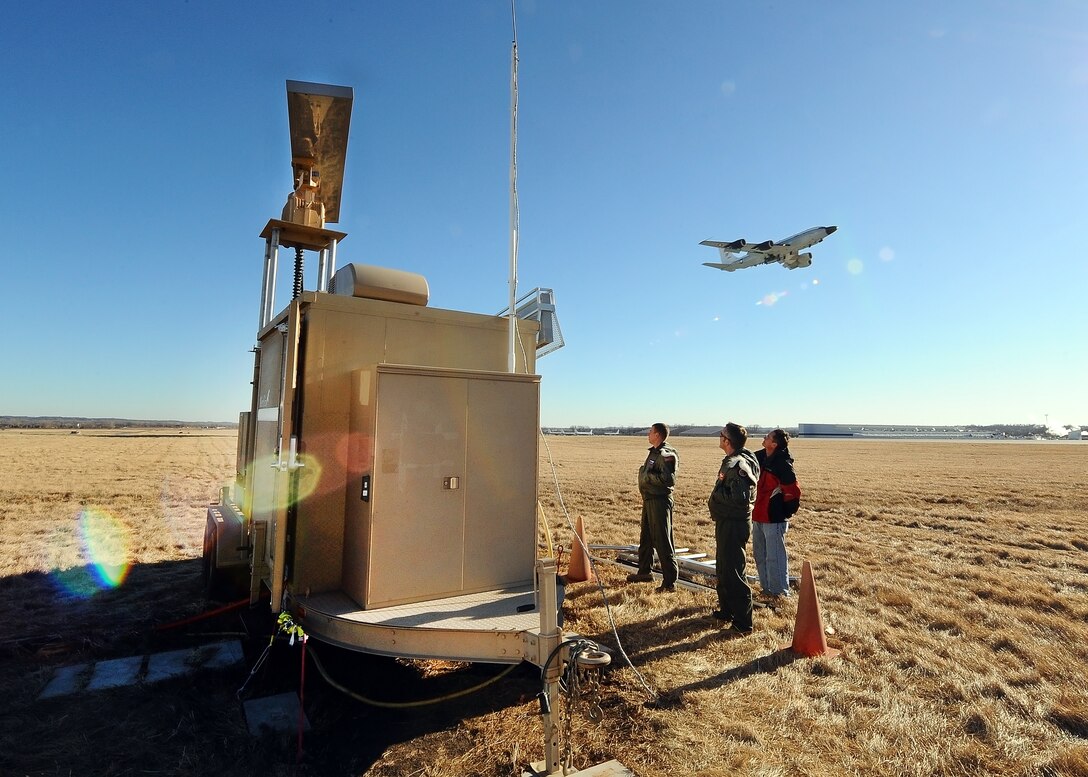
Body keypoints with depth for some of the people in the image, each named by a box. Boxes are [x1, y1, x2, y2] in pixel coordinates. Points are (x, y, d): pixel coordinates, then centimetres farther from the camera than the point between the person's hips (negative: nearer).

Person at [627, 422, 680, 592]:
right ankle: (644, 572, 36)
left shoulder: (667, 455, -17)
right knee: (645, 538, 20)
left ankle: (670, 581, 4)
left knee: (662, 541, -5)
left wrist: (648, 475, -23)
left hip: (660, 501, -10)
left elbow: (669, 479, -27)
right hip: (649, 500, 10)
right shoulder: (654, 452, 13)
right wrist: (644, 473, 7)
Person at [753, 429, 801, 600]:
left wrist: (786, 512, -8)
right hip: (758, 516, 9)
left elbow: (793, 492, -17)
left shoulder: (783, 465, -19)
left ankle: (780, 591, 12)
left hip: (774, 518, -9)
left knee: (774, 556, -1)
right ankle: (766, 587, 31)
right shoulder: (760, 457, 4)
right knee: (759, 554, 18)